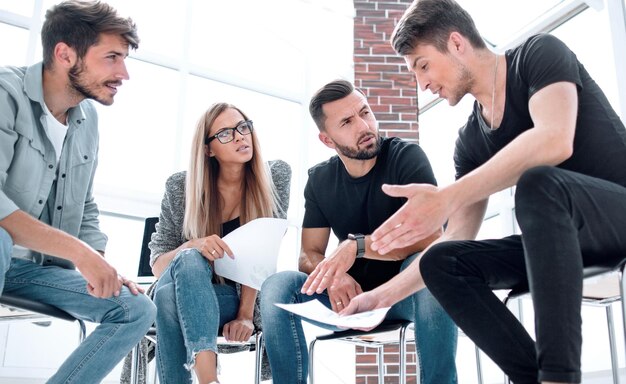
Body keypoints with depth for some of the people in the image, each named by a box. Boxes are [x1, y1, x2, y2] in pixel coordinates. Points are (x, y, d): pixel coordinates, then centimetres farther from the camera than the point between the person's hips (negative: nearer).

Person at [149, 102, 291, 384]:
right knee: (189, 260, -35)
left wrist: (245, 313, -20)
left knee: (169, 297, -32)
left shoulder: (275, 177, -2)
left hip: (245, 297, -1)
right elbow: (157, 263, -1)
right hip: (192, 290, 2)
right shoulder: (181, 188, -2)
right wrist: (193, 245, -23)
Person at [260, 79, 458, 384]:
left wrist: (357, 245, -37)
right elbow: (308, 255, 0)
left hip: (405, 291, -3)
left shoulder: (406, 157, -12)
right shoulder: (320, 180, 2)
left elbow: (429, 237, -23)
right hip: (350, 294, 3)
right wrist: (333, 276, -24)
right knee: (276, 286, -21)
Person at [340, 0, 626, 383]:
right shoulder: (471, 140, 7)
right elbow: (456, 241, 7)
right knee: (441, 262, -9)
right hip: (563, 236, 6)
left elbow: (554, 140, -29)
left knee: (538, 182, -36)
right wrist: (384, 295, 2)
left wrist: (448, 197, -34)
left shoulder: (539, 54, -8)